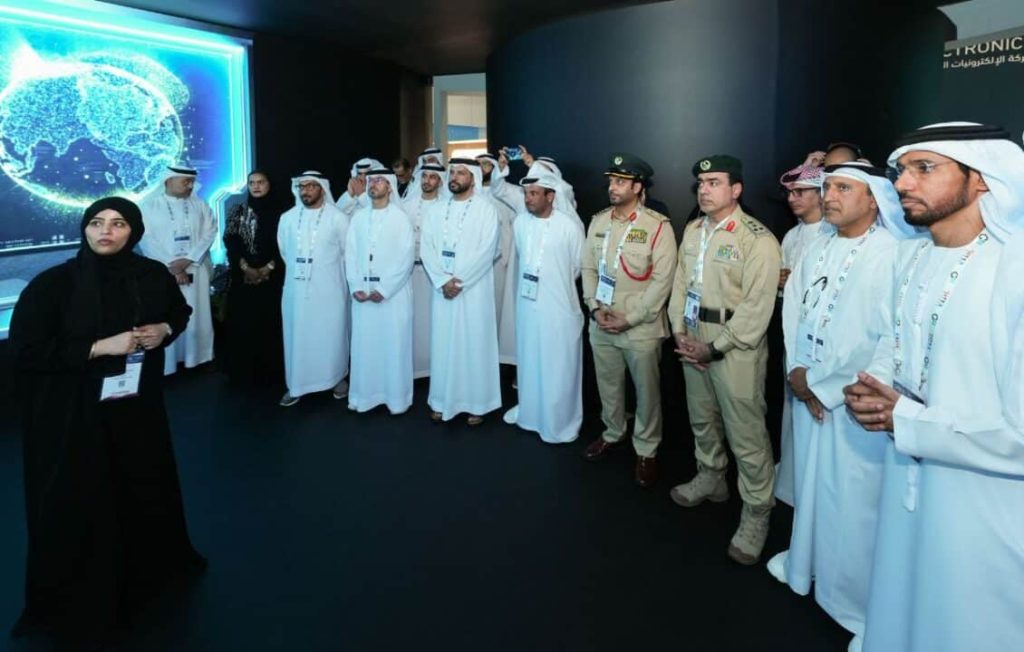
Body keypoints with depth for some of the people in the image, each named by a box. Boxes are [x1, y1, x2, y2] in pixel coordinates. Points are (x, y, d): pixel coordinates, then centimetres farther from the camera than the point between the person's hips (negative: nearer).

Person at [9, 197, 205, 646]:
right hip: (73, 414, -4)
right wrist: (100, 347, -22)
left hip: (138, 404, 4)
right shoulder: (54, 284, -15)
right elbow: (24, 350, -17)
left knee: (146, 484, 19)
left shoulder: (153, 275, -3)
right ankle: (79, 600, 28)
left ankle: (152, 563, 46)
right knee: (80, 500, 5)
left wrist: (164, 330, -7)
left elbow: (180, 311, 16)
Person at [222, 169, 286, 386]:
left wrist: (269, 267, -10)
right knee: (243, 324, 1)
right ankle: (245, 372, 10)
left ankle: (270, 372, 7)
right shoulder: (238, 212, 9)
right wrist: (245, 267, -9)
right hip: (243, 276, 2)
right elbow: (230, 242, 2)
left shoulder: (279, 212, 4)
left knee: (270, 323, -2)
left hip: (272, 277, -2)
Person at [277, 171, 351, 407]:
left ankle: (337, 378, 24)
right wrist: (297, 269, 16)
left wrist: (328, 270, 7)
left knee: (331, 335, 6)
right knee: (297, 336, 9)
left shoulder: (337, 217, -7)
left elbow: (349, 252, 0)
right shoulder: (287, 218, 6)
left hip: (329, 289, -3)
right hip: (296, 288, 4)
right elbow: (284, 251, 18)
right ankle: (296, 385, 20)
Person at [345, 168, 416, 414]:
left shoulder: (400, 217, -1)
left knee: (394, 345, 0)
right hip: (363, 293, 4)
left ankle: (396, 397, 11)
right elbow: (350, 254, 8)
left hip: (393, 293, -4)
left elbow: (407, 256, -8)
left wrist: (384, 289, -13)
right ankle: (364, 395, 18)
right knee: (364, 345, 7)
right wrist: (356, 287, -5)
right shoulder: (358, 217, 11)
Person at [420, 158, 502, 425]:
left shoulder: (486, 208, -4)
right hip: (442, 289, 4)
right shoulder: (436, 210, 9)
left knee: (474, 345, 2)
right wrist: (443, 281, -11)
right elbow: (426, 248, 2)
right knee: (443, 345, 9)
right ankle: (442, 401, 20)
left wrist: (459, 281, -15)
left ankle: (476, 403, 13)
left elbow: (486, 251, -12)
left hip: (474, 290, -4)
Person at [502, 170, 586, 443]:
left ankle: (561, 423, 21)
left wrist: (557, 282, 8)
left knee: (559, 368, 6)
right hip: (527, 303, 5)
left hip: (559, 307, -5)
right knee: (529, 362, 19)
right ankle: (528, 410, 38)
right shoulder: (520, 221, 0)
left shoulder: (570, 226, -14)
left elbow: (580, 267, -2)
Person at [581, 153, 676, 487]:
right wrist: (595, 308, -5)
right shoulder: (598, 221, 6)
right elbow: (588, 268, 8)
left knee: (646, 391, 7)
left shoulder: (658, 226, -11)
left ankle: (646, 450, 25)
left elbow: (662, 280, -14)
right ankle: (612, 433, 41)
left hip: (640, 327, -4)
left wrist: (630, 318, -15)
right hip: (601, 325, 5)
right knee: (608, 385, 18)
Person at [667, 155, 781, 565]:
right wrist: (680, 332, 0)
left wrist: (715, 348, -16)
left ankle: (756, 512, 13)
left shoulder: (757, 239, -14)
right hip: (693, 341, 7)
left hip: (736, 347, -7)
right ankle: (711, 478, 43)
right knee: (702, 419, 21)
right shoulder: (692, 231, 9)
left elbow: (757, 307, -17)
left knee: (746, 435, -2)